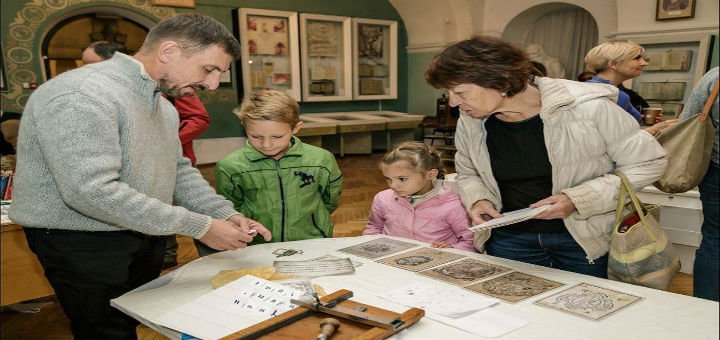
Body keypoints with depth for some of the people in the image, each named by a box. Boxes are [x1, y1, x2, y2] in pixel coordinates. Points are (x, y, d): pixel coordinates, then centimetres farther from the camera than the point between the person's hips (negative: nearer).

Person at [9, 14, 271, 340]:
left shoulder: (162, 104, 8)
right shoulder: (83, 96, -24)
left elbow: (179, 171, 13)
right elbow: (91, 191, -32)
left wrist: (226, 215, -4)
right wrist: (200, 226, -27)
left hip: (144, 237, 9)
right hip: (84, 243, -8)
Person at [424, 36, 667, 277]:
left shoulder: (587, 107, -21)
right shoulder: (470, 122, -7)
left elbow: (649, 163, -12)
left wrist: (577, 200, -23)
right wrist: (477, 200, -12)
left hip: (588, 237, -3)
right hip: (510, 238, 3)